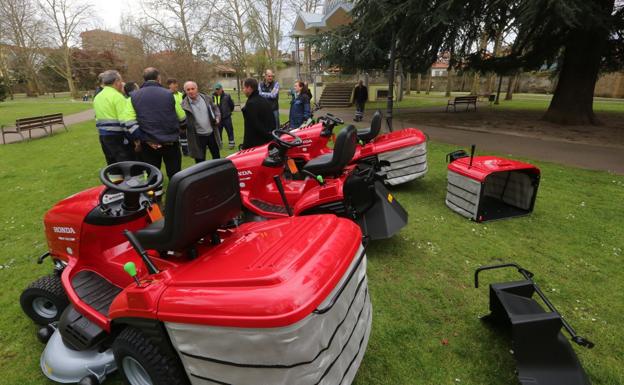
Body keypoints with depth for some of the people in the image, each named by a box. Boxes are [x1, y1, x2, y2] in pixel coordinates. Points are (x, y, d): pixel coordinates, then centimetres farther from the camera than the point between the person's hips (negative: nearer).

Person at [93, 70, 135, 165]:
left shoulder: (97, 97, 15)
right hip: (117, 136, -9)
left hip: (103, 136, 9)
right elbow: (125, 120, -20)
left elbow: (98, 117, 20)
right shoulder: (117, 96, -12)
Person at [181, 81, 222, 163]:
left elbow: (215, 108, 14)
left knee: (216, 156, 19)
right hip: (198, 137, -3)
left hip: (212, 133, 3)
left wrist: (217, 118, -1)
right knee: (200, 162, 6)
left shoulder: (206, 98, -1)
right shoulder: (184, 105, -12)